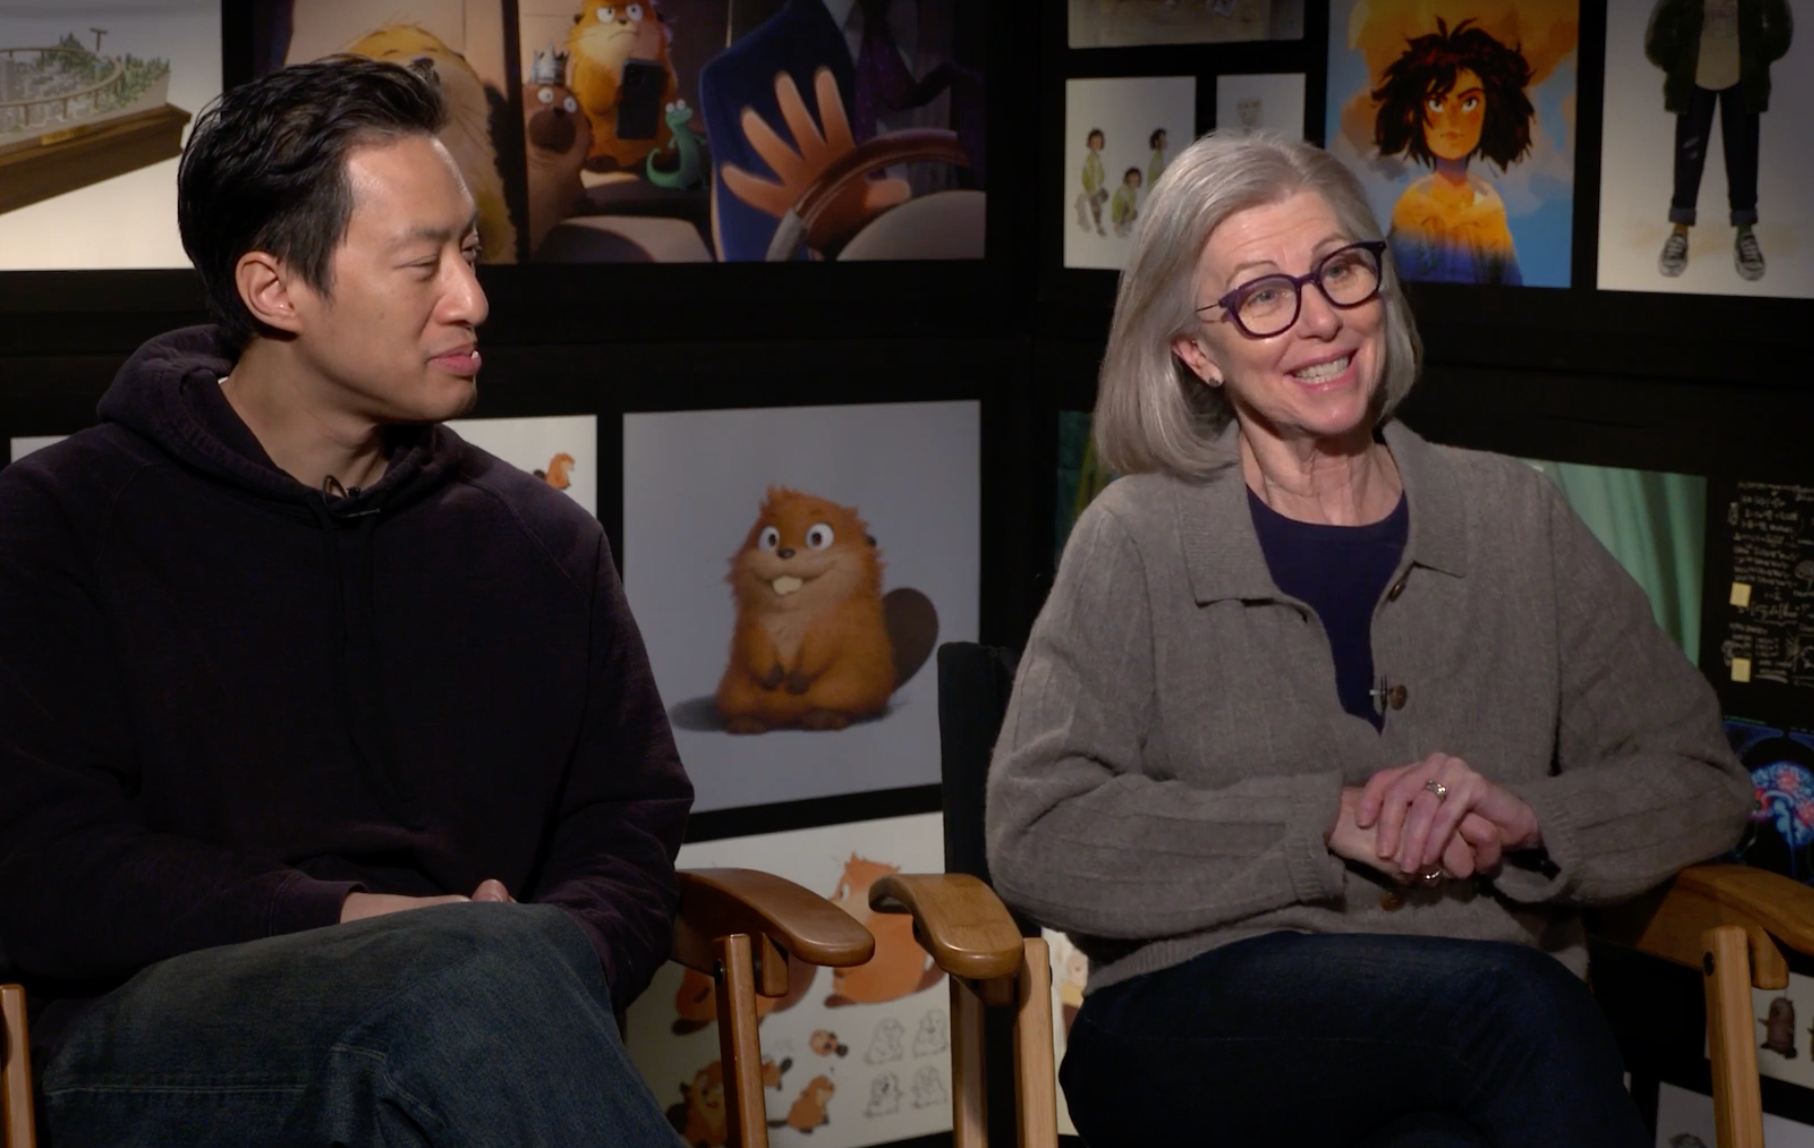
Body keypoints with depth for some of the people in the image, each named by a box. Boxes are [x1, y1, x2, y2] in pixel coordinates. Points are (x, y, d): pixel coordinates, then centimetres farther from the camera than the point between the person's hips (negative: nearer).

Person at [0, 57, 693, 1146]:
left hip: (463, 1022, 3)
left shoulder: (544, 540, 21)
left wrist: (543, 967, -5)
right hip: (156, 1033, -3)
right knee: (480, 973, -35)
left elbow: (631, 824, 19)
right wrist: (347, 923, -12)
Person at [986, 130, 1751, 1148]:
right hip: (1194, 1041, -2)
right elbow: (1037, 839, -6)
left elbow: (1700, 779, 12)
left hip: (1483, 1036, 2)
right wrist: (1328, 824, -12)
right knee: (1510, 992, -32)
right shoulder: (1140, 543, 4)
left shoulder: (1515, 519, 13)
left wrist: (1528, 817, -9)